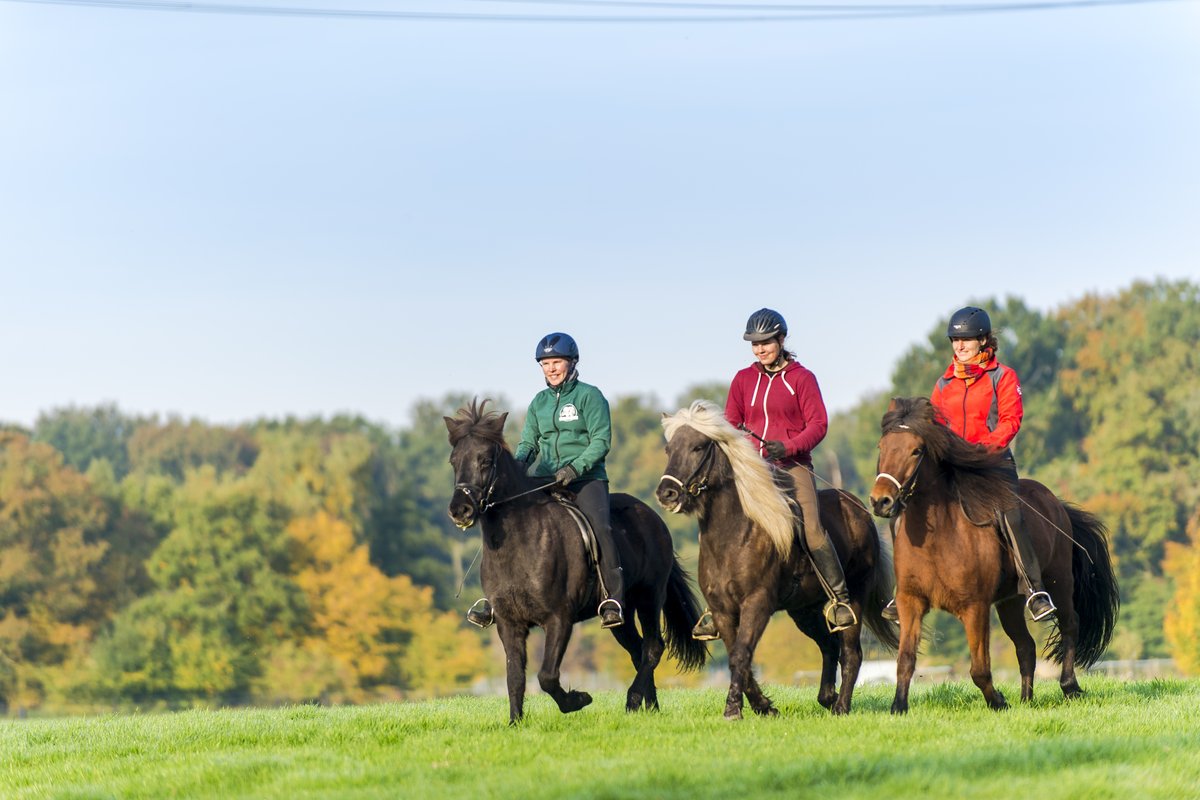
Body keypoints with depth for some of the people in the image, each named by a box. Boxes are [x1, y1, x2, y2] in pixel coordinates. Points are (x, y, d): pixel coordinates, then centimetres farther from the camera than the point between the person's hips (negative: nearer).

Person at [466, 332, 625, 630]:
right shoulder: (539, 402, 16)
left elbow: (601, 440, -8)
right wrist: (519, 462, -8)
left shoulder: (589, 396, 0)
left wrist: (575, 468, -21)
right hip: (545, 479, 5)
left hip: (586, 478, -5)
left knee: (600, 527, -29)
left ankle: (613, 600, -28)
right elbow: (529, 442, 15)